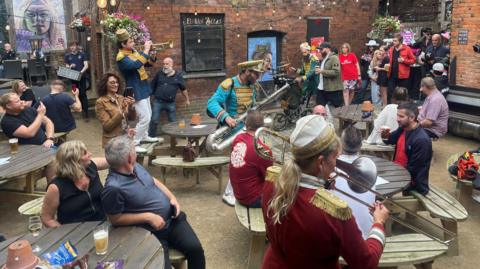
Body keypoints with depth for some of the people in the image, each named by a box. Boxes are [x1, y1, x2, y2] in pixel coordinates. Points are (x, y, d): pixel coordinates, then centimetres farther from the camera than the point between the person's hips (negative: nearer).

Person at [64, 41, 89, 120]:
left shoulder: (82, 54, 3)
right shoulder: (67, 55, 10)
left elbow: (86, 65, -5)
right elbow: (66, 66, 14)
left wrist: (82, 71, -22)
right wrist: (70, 67, -9)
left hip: (82, 77, -3)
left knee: (83, 94, -7)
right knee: (77, 94, 9)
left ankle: (86, 113, -9)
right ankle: (80, 109, 20)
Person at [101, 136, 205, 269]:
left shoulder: (135, 166, 0)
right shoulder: (113, 188, -24)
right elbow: (115, 219, -16)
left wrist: (172, 198, 2)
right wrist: (148, 217, -20)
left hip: (172, 218, 6)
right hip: (150, 232, -6)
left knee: (195, 248, -7)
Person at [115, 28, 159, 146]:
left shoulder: (134, 52, 8)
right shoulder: (121, 57, -19)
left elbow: (149, 63, 16)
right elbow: (136, 65, -37)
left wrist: (150, 50, -1)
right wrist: (146, 50, -29)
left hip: (144, 88, 9)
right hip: (137, 91, -9)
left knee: (148, 115, 20)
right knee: (145, 118, -12)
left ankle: (144, 136, 37)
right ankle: (133, 143, -3)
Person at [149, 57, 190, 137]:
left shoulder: (178, 76, 2)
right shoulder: (159, 74, 4)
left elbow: (183, 89, 11)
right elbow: (152, 85, 12)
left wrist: (187, 100, 16)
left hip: (170, 103, 0)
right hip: (158, 101, 0)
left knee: (173, 122, 10)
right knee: (154, 121, -3)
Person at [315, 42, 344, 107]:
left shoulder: (334, 58, -9)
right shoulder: (324, 59, 19)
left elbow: (335, 72, -22)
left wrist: (321, 71, -19)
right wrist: (318, 71, 12)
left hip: (333, 90, -9)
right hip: (322, 89, 9)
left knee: (337, 108, -1)